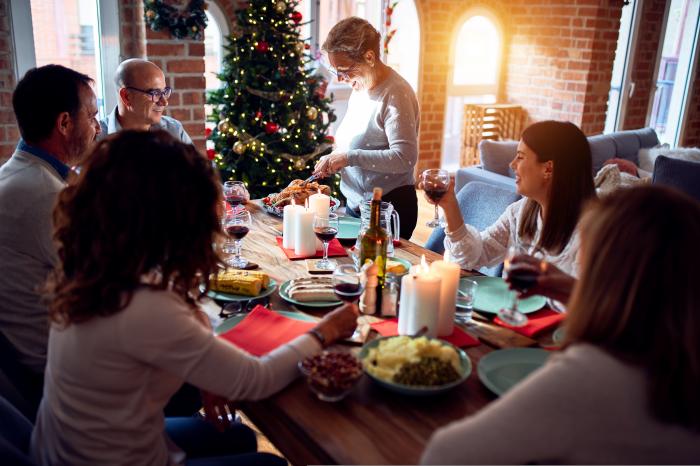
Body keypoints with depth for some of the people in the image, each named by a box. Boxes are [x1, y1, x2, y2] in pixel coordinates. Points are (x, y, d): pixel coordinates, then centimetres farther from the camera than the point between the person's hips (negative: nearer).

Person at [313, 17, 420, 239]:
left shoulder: (395, 94, -19)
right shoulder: (359, 87, 7)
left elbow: (405, 158, -25)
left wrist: (350, 158, -26)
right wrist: (335, 159, 1)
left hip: (389, 209, -8)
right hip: (355, 204, 8)